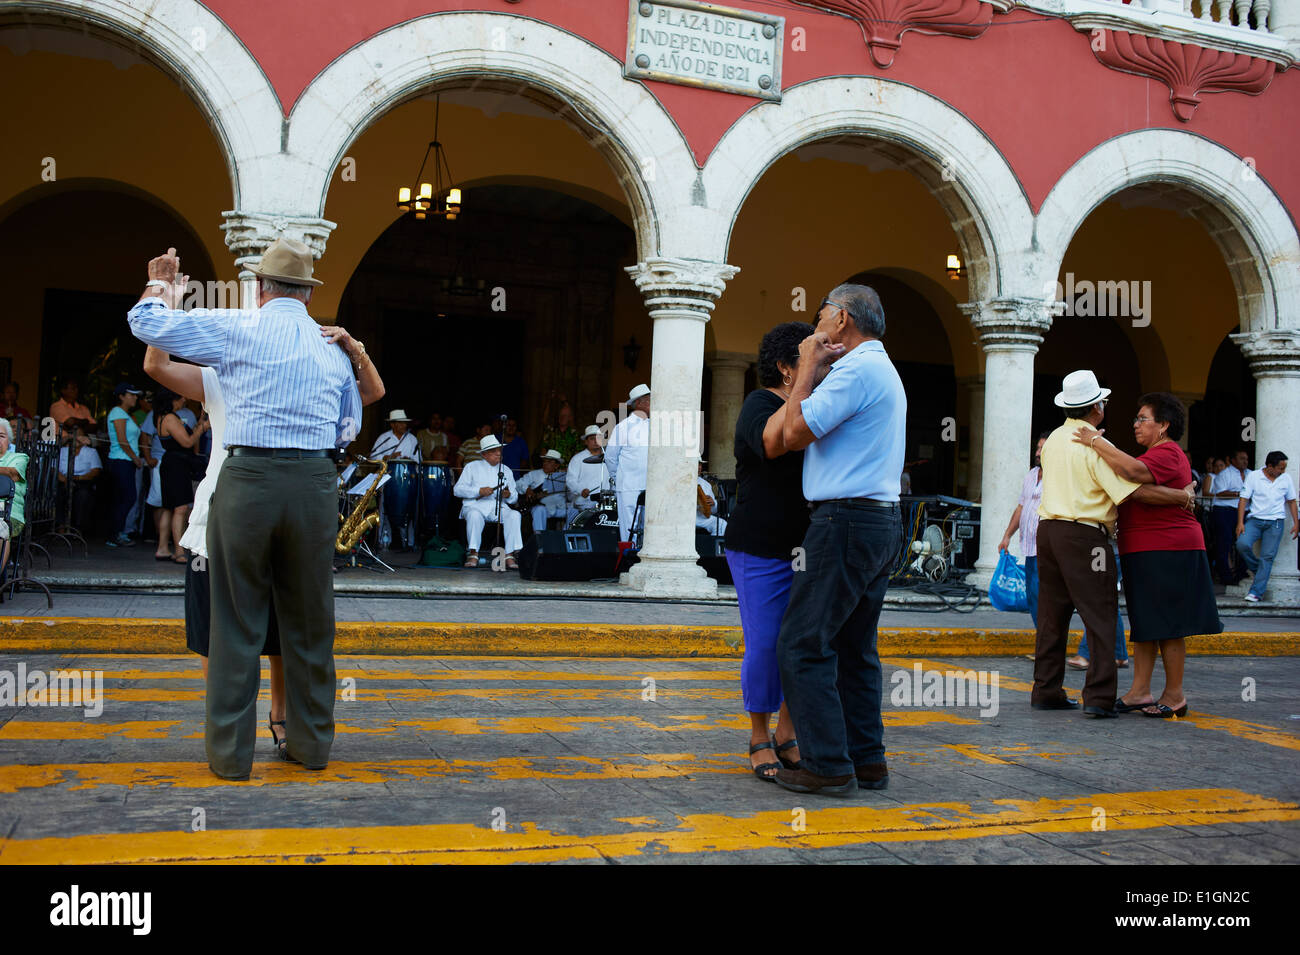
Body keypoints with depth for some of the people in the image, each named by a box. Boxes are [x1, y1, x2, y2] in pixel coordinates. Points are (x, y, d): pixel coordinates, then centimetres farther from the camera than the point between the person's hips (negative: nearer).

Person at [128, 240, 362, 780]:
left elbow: (147, 323, 8)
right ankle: (311, 744, 21)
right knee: (309, 621, 12)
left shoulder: (236, 329, 2)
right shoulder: (333, 347, 14)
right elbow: (349, 429, 23)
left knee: (237, 622, 5)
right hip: (315, 481, 3)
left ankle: (230, 752, 10)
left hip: (247, 478, -3)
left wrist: (158, 284, 26)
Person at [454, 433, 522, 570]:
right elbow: (458, 490, 1)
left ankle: (510, 556, -31)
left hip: (499, 507, 2)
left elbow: (514, 496, 18)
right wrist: (479, 491, -11)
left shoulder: (506, 470, 21)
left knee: (514, 515, -28)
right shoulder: (472, 467, 11)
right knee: (474, 515, -37)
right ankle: (473, 554, -31)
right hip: (475, 505, -2)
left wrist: (508, 495, -7)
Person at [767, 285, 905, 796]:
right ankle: (867, 759, 17)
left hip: (847, 520, -10)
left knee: (802, 645, -6)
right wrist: (813, 368, 19)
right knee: (855, 648, 14)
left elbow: (794, 434, -13)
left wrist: (808, 365, -4)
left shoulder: (857, 369, -12)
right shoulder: (885, 371, 22)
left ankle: (827, 764, -5)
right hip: (883, 523, 11)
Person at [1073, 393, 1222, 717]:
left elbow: (1134, 472, -33)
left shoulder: (1167, 453, -14)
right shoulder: (1160, 454, 21)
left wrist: (1097, 442, -26)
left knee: (1166, 626, -4)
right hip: (1144, 553, 11)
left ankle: (1175, 696, 4)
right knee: (1145, 624, 10)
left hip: (1167, 552, -11)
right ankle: (1140, 691, 14)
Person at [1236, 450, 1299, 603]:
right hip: (1255, 519, -1)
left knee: (1267, 556, -7)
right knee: (1242, 544, -22)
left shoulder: (1286, 478, 6)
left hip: (1275, 522, 1)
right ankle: (1258, 570, 7)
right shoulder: (1253, 476, -1)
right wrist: (1240, 522, -8)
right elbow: (1243, 499, -1)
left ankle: (1256, 592, -6)